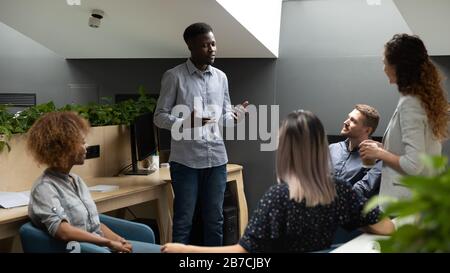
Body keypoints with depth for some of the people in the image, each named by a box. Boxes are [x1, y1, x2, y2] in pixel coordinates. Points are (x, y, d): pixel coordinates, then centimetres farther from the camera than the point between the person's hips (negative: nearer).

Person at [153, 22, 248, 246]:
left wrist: (234, 116, -8)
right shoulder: (174, 76, -5)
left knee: (215, 219, 11)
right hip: (186, 160, -4)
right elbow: (160, 116, -5)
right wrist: (185, 123, -24)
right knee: (183, 220, 3)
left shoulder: (221, 77, 11)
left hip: (216, 158, 5)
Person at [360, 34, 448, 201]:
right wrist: (384, 147, 12)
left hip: (403, 203, -9)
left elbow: (414, 165, -23)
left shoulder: (410, 104, -18)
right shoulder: (427, 97, 8)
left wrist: (379, 153, -9)